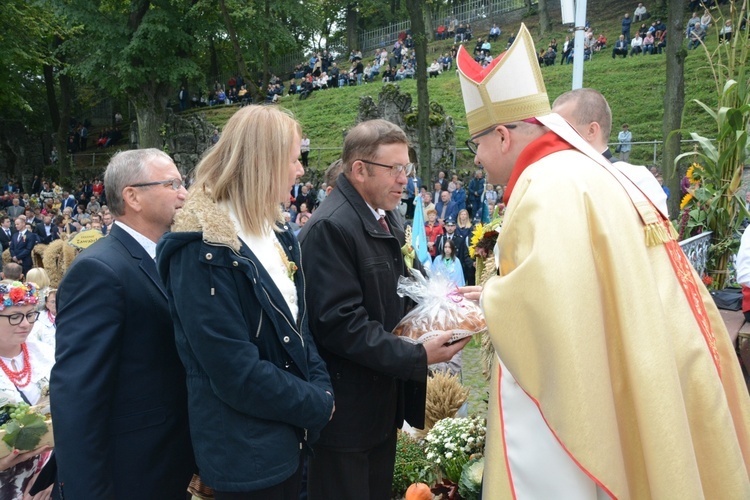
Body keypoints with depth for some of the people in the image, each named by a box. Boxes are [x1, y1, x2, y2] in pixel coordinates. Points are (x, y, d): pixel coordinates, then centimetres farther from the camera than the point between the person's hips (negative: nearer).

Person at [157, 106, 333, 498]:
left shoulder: (277, 232, 4)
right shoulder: (202, 250, -22)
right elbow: (236, 372, -24)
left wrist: (321, 388, -5)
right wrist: (318, 406, -13)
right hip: (245, 451, -8)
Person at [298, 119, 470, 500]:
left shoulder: (390, 218, 9)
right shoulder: (329, 228, -21)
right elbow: (340, 323, -26)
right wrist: (418, 356, -25)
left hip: (383, 400, 9)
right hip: (346, 408, -9)